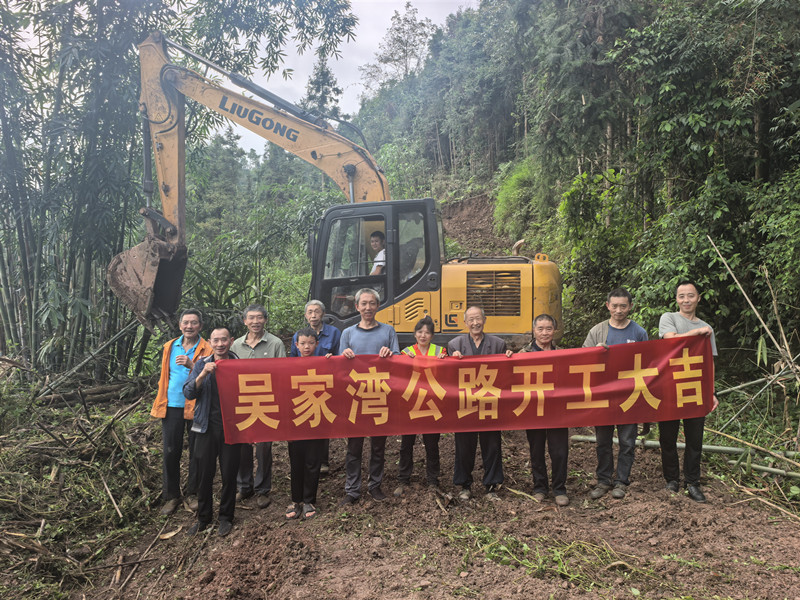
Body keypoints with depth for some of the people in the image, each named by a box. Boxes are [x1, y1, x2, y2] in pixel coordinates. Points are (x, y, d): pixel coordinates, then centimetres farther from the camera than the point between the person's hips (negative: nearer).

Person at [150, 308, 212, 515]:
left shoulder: (207, 350, -3)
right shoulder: (169, 347, 11)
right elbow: (164, 376, 19)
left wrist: (192, 365, -26)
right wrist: (161, 402, 13)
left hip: (196, 407, -3)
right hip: (172, 406, 3)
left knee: (197, 452, 6)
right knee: (170, 452, 5)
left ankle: (193, 494, 21)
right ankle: (171, 496, 18)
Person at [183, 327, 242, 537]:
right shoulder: (202, 364, 5)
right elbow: (188, 393, -3)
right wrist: (202, 375, -18)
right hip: (207, 427, 1)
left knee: (229, 475, 6)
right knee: (204, 474, 7)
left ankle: (226, 517, 24)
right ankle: (203, 518, 25)